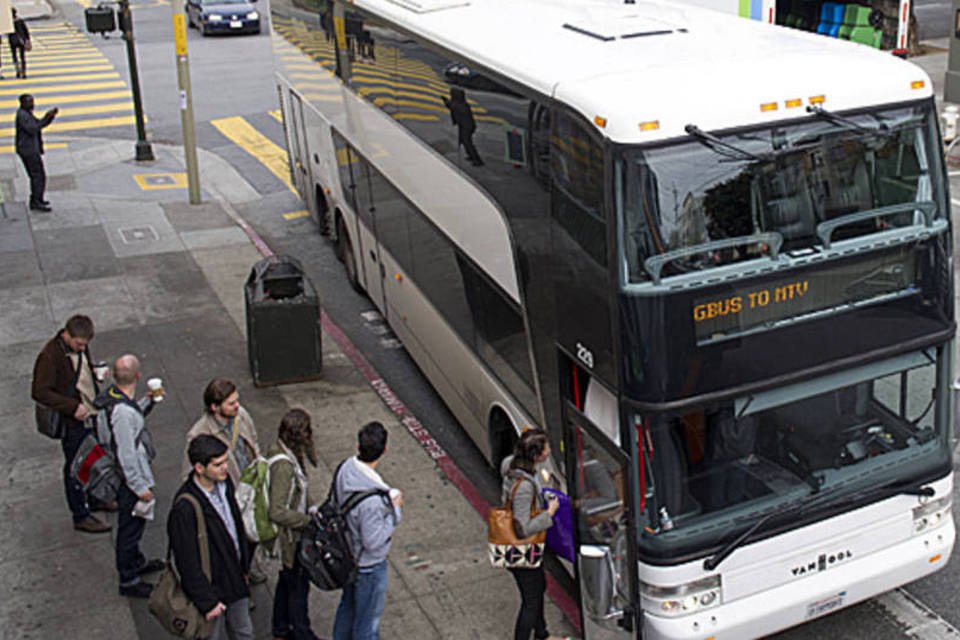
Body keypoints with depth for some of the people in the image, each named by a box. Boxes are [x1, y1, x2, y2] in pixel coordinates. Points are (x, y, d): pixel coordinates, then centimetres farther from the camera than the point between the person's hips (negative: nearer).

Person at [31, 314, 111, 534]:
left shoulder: (80, 346, 0)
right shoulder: (51, 355, -24)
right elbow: (39, 392, -25)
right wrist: (73, 407, -29)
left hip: (91, 414, 8)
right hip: (72, 422, -8)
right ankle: (81, 516, 19)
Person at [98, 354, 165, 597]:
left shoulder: (112, 395, -4)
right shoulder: (122, 411, -33)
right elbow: (126, 455, -28)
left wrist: (147, 401, 10)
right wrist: (141, 487, -20)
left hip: (129, 476, 9)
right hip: (130, 479, -9)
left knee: (132, 524, 28)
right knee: (130, 526, 8)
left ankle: (137, 561, 49)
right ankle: (128, 581, 25)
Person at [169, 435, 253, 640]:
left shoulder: (224, 483, -7)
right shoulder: (184, 509, -31)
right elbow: (188, 563, -24)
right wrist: (207, 602, -17)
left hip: (235, 579, 7)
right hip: (210, 586, -7)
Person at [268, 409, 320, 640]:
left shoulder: (284, 452, -5)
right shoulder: (284, 466, -33)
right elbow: (278, 512, -31)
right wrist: (308, 520, -22)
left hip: (291, 532, 9)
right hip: (289, 535, -9)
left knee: (287, 579, 26)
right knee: (298, 584, 11)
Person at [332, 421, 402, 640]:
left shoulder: (346, 468, -16)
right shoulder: (372, 500, -40)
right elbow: (373, 541, -29)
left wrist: (388, 498, -4)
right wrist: (394, 510, -19)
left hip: (348, 554, 8)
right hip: (369, 565, -8)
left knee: (348, 604, 32)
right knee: (368, 619, 18)